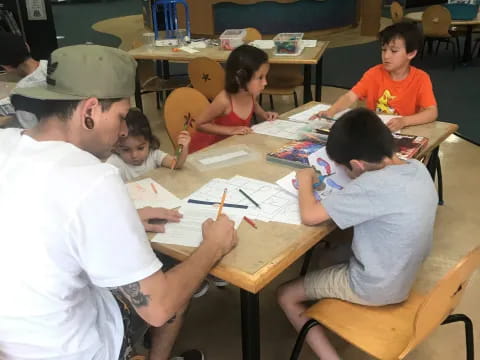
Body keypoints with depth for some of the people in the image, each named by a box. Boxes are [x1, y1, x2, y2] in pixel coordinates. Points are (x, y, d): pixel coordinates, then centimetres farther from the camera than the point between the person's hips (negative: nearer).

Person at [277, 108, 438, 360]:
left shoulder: (374, 184, -33)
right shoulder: (417, 167, -9)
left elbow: (309, 216, -29)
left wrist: (305, 180, -12)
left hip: (374, 287, -8)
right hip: (405, 275, 8)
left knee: (286, 295, 5)